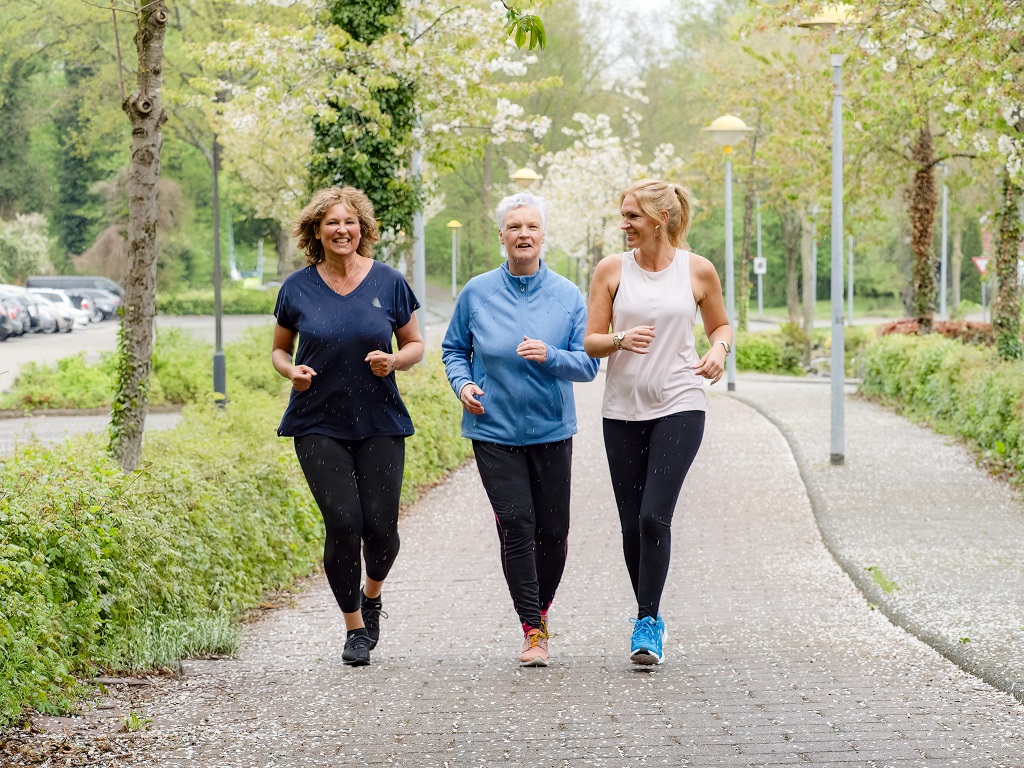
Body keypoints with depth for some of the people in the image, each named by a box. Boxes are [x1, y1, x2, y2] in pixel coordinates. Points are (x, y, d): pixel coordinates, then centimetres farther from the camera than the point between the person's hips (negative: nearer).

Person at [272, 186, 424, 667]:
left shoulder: (388, 282, 1)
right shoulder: (297, 288, 1)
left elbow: (415, 344, 9)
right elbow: (279, 350, 13)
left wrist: (394, 361, -13)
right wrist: (292, 371, -9)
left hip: (380, 423, 1)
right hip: (318, 424, 0)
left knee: (380, 526, -5)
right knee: (344, 523, -11)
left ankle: (373, 595, 29)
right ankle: (354, 627, 8)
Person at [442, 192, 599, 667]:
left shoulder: (568, 296, -1)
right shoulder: (477, 293, 1)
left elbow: (588, 364, -2)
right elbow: (454, 349, 13)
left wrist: (549, 356, -21)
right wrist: (463, 384, -7)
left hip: (551, 431, 1)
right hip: (494, 431, -1)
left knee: (553, 529, 4)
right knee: (516, 525, -10)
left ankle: (541, 609, 30)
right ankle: (532, 632, -6)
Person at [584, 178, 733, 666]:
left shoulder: (697, 271, 1)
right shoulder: (611, 269, 2)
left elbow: (720, 324, 17)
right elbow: (590, 342, 3)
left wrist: (719, 350, -5)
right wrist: (620, 340, -18)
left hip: (679, 406, -2)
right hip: (623, 409, 2)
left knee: (655, 516, -15)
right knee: (632, 524, 5)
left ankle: (646, 623, -7)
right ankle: (650, 617, 22)